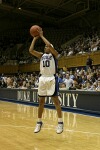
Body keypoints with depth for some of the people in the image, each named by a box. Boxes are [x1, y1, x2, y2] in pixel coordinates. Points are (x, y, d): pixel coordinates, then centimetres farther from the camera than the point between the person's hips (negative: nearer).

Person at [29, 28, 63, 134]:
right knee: (41, 101, 8)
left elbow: (49, 45, -18)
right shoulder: (41, 55, 14)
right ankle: (39, 122, 19)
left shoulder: (54, 54, 1)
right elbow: (31, 50, 1)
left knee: (55, 100, -3)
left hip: (52, 79, -5)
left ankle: (60, 122, 4)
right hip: (42, 79, 5)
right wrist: (35, 38, 3)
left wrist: (41, 36, -8)